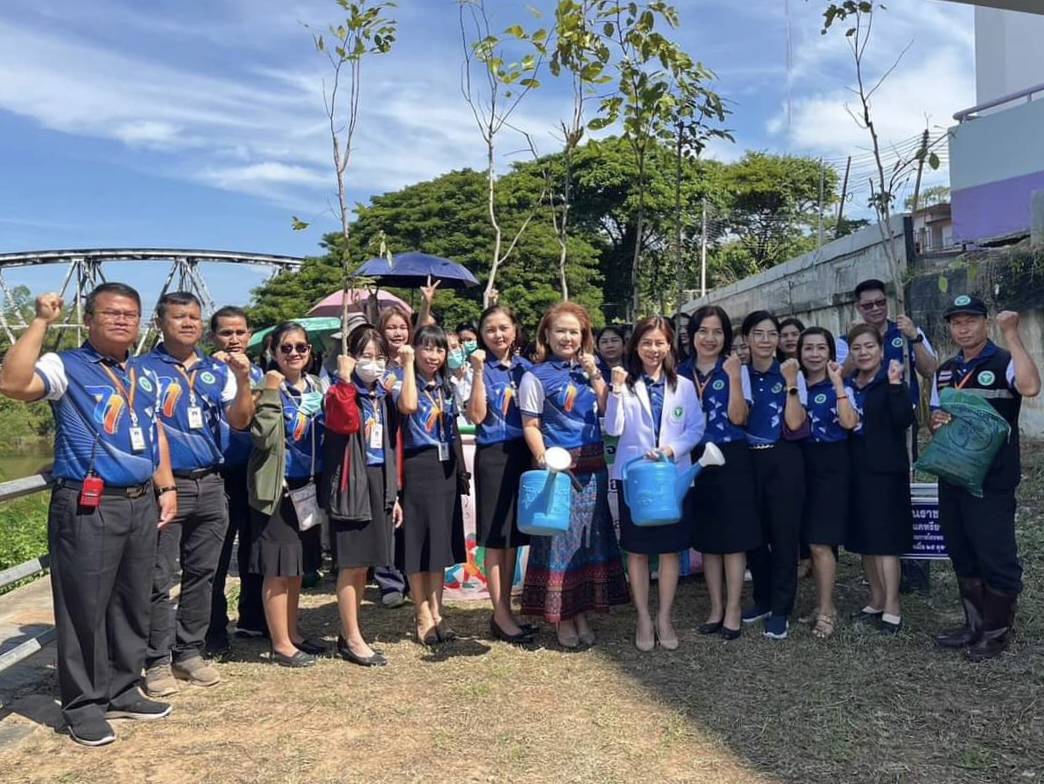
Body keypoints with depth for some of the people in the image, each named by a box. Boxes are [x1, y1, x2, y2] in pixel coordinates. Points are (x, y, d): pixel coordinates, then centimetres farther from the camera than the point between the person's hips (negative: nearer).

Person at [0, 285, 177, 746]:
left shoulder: (145, 375, 17)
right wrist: (41, 322, -20)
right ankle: (84, 705, 15)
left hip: (141, 504, 7)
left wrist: (166, 487, 14)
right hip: (88, 507, -6)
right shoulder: (66, 367, -4)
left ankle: (122, 691, 28)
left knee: (133, 604, 14)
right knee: (84, 607, 1)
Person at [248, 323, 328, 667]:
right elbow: (263, 437, -22)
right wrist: (271, 392, -23)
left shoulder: (316, 386, 10)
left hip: (308, 487, 7)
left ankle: (292, 634, 27)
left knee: (298, 567, 15)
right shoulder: (269, 386, -9)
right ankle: (281, 644, 10)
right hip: (277, 489, -7)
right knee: (279, 569, 0)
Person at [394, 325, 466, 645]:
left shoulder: (446, 387, 14)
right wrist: (408, 365, -19)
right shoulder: (406, 383, -4)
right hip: (417, 467, -6)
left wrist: (461, 470, 12)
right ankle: (422, 614, 11)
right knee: (418, 542, 0)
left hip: (445, 468, 6)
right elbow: (408, 406, -29)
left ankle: (437, 611, 18)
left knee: (441, 541, 9)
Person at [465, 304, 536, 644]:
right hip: (494, 456, -5)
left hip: (523, 453, 5)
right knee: (495, 537, 0)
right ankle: (500, 615, 9)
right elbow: (476, 416, -16)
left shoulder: (525, 368, 9)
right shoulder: (482, 368, -3)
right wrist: (478, 372, -19)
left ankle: (506, 609, 22)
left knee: (514, 535, 11)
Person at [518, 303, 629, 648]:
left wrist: (595, 375, -2)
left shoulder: (588, 369, 12)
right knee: (560, 537, 0)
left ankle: (583, 612, 21)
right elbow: (530, 425, -7)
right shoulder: (536, 376, -4)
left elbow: (608, 410, 5)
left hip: (592, 464, 5)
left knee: (590, 536, 9)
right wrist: (544, 460, -18)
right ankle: (562, 616, 12)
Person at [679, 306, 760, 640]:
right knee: (706, 536, 10)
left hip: (731, 459, -3)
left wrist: (734, 377, -20)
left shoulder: (736, 368, -2)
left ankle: (734, 608, 11)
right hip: (695, 460, 3)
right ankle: (716, 607, 21)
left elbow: (738, 417, -13)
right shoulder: (681, 372, 7)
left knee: (734, 536, 0)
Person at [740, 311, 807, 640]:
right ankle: (763, 599, 28)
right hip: (748, 461, 3)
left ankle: (780, 610, 11)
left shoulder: (790, 375, -1)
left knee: (784, 534, 1)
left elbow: (795, 423, -12)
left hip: (783, 461, -3)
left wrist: (791, 383, -18)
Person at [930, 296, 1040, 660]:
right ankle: (975, 625, 29)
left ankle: (997, 630, 18)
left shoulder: (1003, 362, -9)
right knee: (962, 555, 15)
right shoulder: (945, 371, 12)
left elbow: (1031, 387, -31)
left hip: (993, 480, -7)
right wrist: (936, 421, -5)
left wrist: (1011, 334, -28)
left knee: (996, 556, 1)